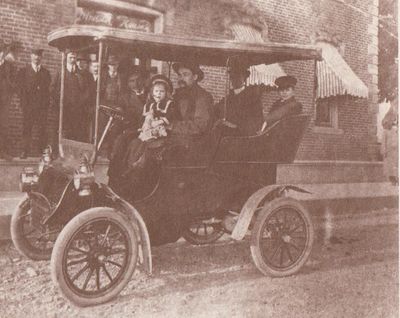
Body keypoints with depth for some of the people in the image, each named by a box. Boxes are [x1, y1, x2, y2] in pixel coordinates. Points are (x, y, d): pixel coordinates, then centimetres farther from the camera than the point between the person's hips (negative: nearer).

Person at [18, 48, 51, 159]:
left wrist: (46, 104, -1)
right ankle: (25, 150, 8)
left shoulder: (46, 72, 14)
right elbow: (21, 88, 3)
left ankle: (43, 150, 7)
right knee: (26, 128, 0)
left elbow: (47, 89, 10)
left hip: (42, 106, 1)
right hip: (28, 105, -1)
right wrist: (24, 104, -6)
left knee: (43, 129, 0)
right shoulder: (24, 71, 9)